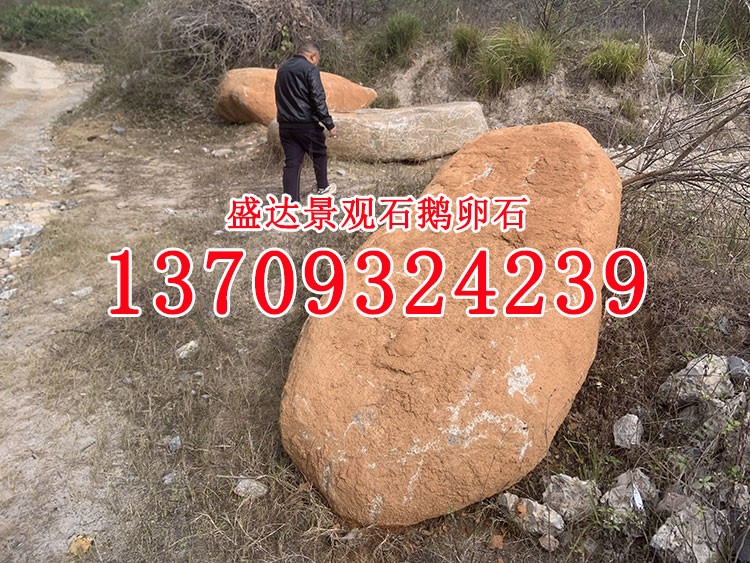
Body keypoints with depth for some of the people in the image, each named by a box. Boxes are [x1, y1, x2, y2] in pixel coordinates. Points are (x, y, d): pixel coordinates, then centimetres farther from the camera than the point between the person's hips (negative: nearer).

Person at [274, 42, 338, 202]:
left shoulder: (282, 69, 15)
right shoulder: (310, 69, -9)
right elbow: (318, 99, -16)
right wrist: (329, 124, -14)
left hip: (285, 124, 6)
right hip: (306, 124, -6)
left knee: (291, 162, 5)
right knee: (319, 154, 17)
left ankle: (291, 202, 1)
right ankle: (323, 188, 32)